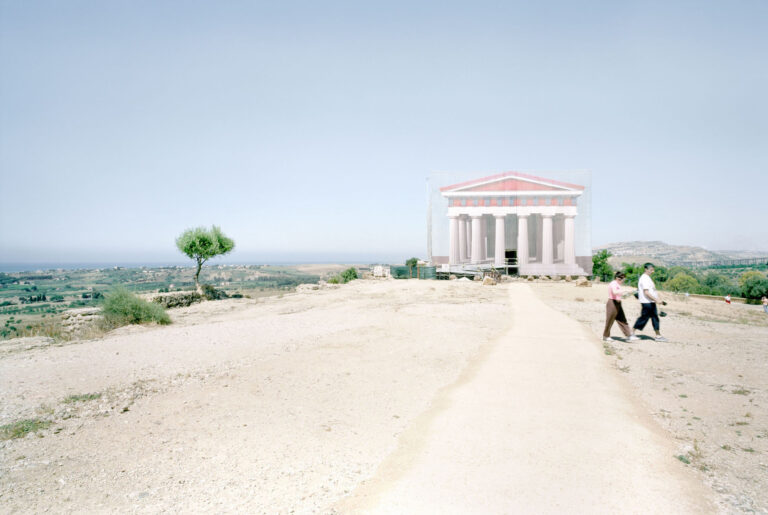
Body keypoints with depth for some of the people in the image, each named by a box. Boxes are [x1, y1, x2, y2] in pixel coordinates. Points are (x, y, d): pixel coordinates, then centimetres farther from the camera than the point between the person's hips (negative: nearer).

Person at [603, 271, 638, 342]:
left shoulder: (617, 284, 16)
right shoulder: (613, 284, -15)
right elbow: (615, 292, -34)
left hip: (617, 304, 10)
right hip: (612, 303, -10)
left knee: (622, 321, 5)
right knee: (610, 321, 0)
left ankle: (630, 336, 3)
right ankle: (606, 336, 12)